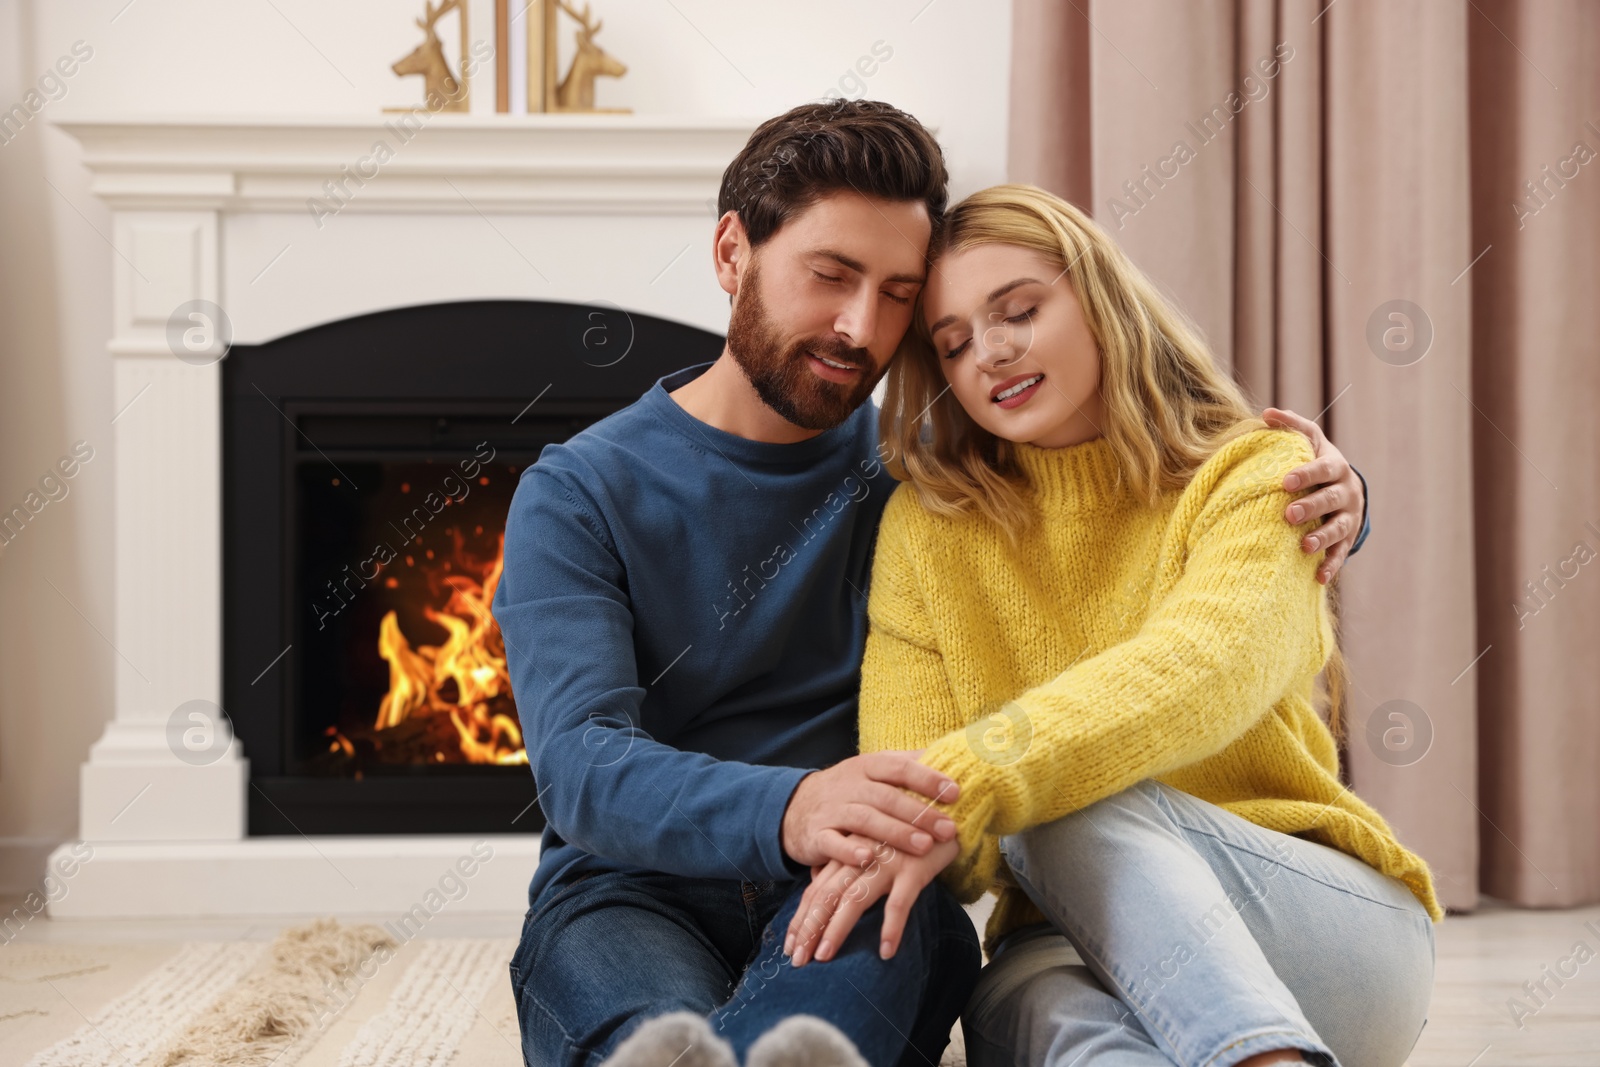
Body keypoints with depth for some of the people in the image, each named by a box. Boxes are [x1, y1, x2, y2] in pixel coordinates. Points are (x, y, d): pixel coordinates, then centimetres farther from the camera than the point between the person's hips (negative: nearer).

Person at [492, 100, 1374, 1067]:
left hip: (866, 918, 1)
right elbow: (581, 764, -15)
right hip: (630, 896, 0)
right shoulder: (579, 494, 2)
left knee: (882, 901, -38)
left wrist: (1323, 493, -4)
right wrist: (786, 812, -37)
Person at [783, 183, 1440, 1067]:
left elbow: (1201, 672, -27)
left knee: (1064, 809, -34)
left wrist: (964, 787, -42)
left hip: (1337, 928, -1)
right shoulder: (926, 528, 5)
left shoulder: (1255, 475, -4)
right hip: (1070, 943, 2)